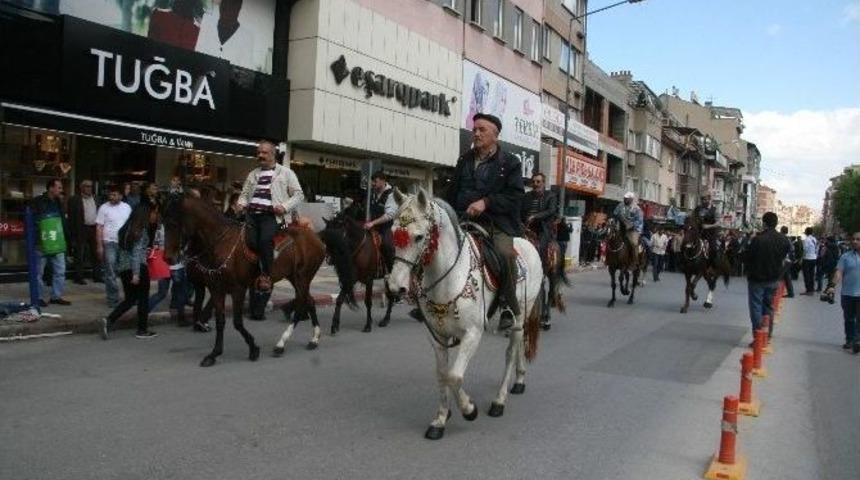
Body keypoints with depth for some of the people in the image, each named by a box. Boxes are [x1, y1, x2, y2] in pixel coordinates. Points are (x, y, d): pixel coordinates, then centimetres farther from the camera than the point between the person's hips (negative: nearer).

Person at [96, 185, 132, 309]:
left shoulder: (127, 207, 7)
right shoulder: (104, 208, -1)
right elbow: (99, 228, -2)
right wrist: (99, 246, -7)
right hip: (109, 243, -3)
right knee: (110, 273, -1)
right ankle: (113, 299, 6)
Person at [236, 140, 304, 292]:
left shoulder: (286, 173, 11)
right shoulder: (252, 174, 25)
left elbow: (298, 194, 7)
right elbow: (245, 193, 26)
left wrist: (285, 207, -10)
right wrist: (241, 203, 2)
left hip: (272, 215, -4)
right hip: (251, 213, 5)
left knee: (265, 240, -30)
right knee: (250, 241, -19)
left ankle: (266, 275, -21)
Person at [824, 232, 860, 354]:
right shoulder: (845, 256, 1)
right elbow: (839, 272, -7)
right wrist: (833, 285, -21)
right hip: (847, 293, 1)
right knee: (848, 319, 11)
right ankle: (850, 340, 22)